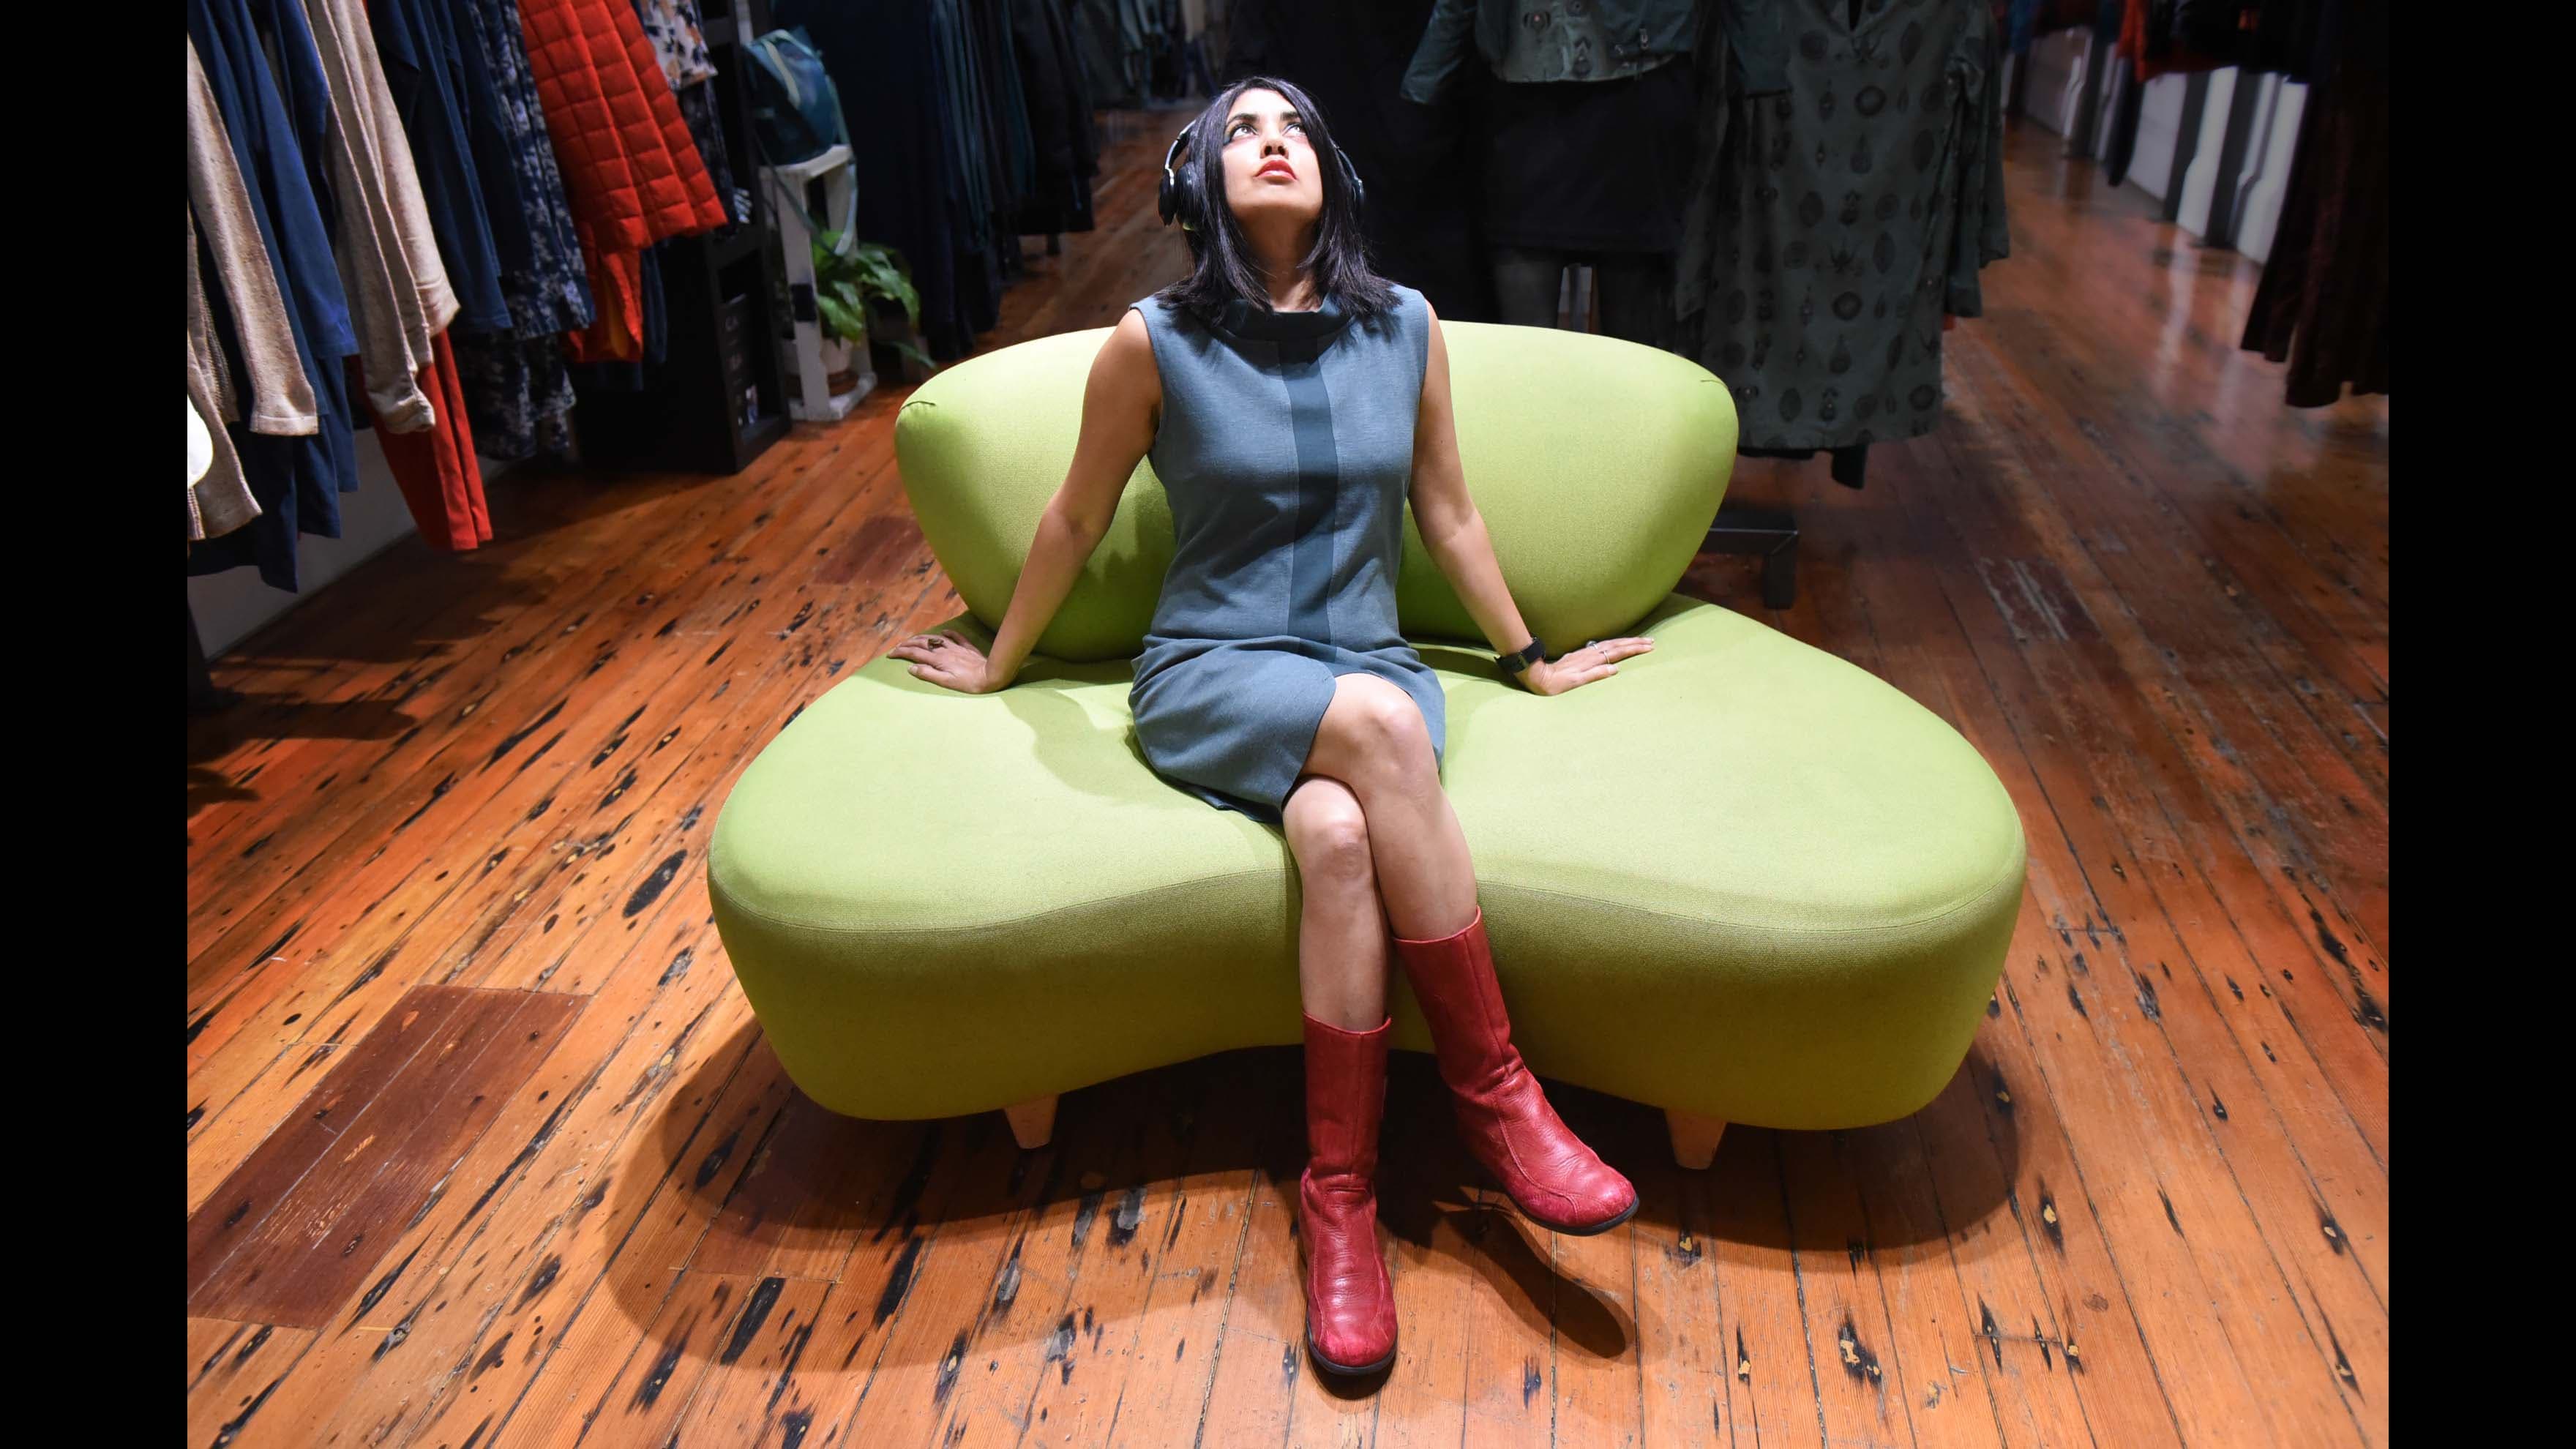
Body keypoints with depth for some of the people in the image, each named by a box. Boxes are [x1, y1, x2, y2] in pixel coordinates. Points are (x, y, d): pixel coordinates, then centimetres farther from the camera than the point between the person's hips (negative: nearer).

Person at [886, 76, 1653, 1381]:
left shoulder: (1405, 329, 6)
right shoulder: (1154, 341, -1)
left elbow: (1448, 517, 16)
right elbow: (1075, 522, 10)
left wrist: (1529, 661, 22)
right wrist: (996, 667, 20)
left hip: (1369, 669, 2)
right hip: (1209, 677, -2)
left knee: (1339, 835, -34)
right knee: (1377, 720, -35)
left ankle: (1340, 1192, -20)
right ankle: (1492, 1087, -23)